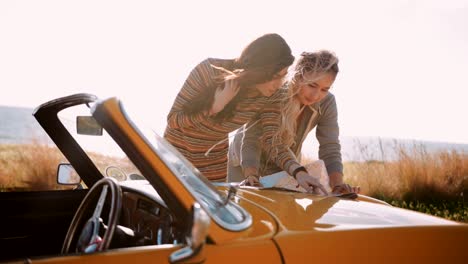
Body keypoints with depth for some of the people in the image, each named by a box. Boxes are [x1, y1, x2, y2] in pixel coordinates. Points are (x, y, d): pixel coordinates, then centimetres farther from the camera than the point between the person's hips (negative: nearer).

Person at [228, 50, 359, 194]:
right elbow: (251, 141, -35)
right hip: (246, 163, -2)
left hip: (285, 167, 3)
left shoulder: (326, 103, -19)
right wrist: (251, 176, -50)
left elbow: (330, 149, -22)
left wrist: (338, 185, -38)